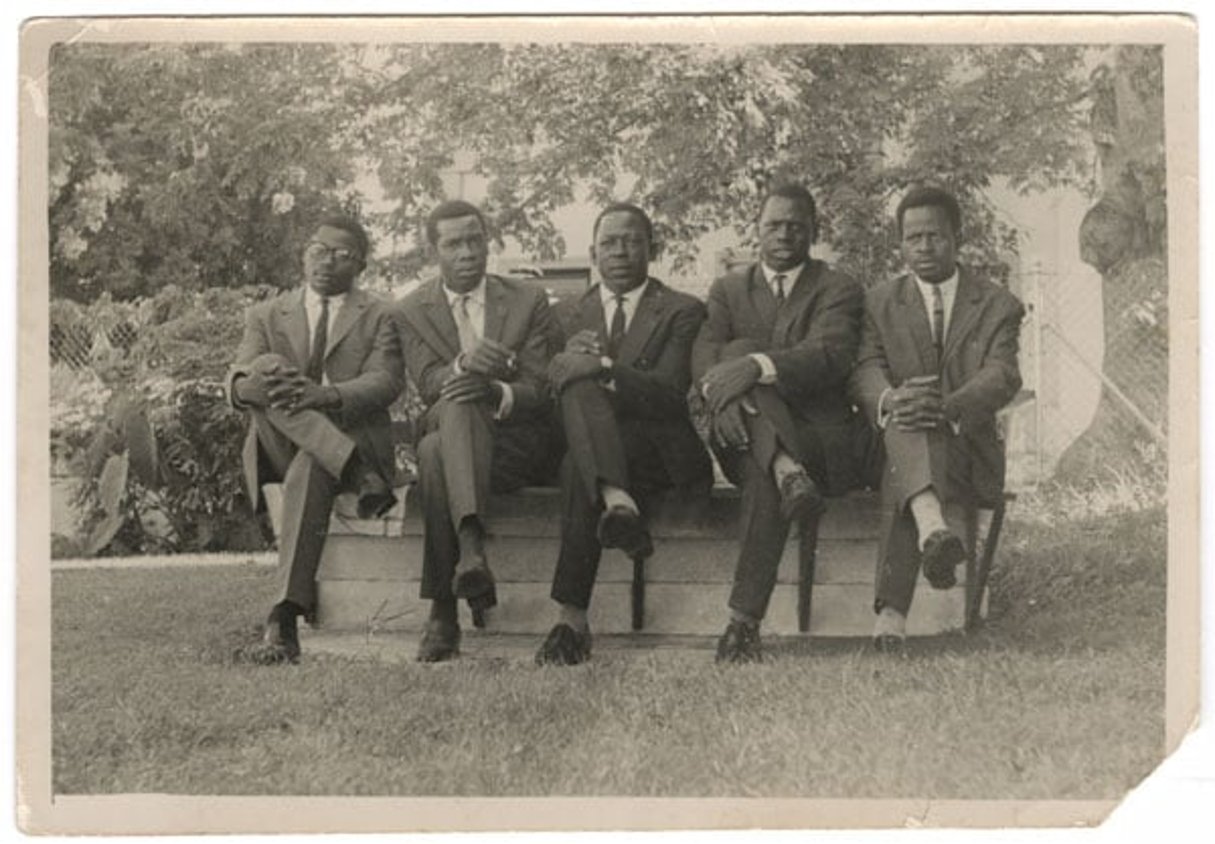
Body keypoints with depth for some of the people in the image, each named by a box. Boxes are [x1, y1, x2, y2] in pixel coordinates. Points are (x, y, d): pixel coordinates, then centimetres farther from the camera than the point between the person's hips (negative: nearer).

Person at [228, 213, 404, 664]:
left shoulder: (378, 317, 14)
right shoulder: (267, 315, 19)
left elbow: (386, 382, -5)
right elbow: (236, 384, 3)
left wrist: (325, 395, -26)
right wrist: (256, 381, -25)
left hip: (351, 435, -2)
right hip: (280, 451, 2)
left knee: (309, 471, -37)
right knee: (265, 370, -27)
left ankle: (284, 618, -44)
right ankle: (357, 473, -39)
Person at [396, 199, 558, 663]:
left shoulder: (528, 301, 9)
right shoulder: (413, 311, 11)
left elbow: (538, 389, -1)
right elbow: (428, 385, -5)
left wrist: (496, 391, -25)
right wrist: (464, 363, -29)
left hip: (518, 442, -1)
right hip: (447, 430, 1)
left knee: (436, 452, -35)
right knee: (458, 404, -36)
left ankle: (443, 612, -44)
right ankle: (471, 546, -52)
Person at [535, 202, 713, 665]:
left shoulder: (682, 311, 8)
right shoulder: (567, 315, 21)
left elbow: (670, 394, -7)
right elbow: (544, 388, 5)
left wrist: (604, 368, -21)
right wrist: (565, 362, -18)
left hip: (660, 453, -3)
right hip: (582, 447, 3)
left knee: (578, 467, -35)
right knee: (578, 384, -31)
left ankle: (572, 617, -41)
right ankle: (617, 502, -51)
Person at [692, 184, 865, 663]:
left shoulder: (838, 290, 10)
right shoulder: (728, 291, 20)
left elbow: (830, 355, -11)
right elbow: (703, 356, 1)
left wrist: (758, 368, -29)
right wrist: (720, 393, -25)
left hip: (820, 433, -2)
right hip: (744, 433, 2)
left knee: (760, 472, -36)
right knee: (741, 348, -27)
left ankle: (744, 621, -38)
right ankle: (788, 471, -46)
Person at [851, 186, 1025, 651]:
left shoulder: (997, 305, 11)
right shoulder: (880, 303, 16)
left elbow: (1002, 376, -8)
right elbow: (865, 370, -2)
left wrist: (949, 407, -31)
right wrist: (890, 400, -30)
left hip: (967, 444, -1)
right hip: (896, 442, 1)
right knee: (905, 419, -37)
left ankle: (892, 608, -49)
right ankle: (935, 528, -65)